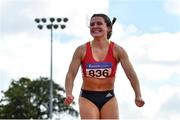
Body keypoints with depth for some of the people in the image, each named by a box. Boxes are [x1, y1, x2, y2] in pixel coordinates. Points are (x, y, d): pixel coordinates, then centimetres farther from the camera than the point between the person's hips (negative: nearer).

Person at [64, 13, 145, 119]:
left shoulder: (117, 50, -4)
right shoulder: (82, 50, -5)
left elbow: (131, 74, -8)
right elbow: (71, 75, -7)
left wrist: (138, 96, -23)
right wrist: (69, 94, -26)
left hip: (109, 98, 1)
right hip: (87, 98, -1)